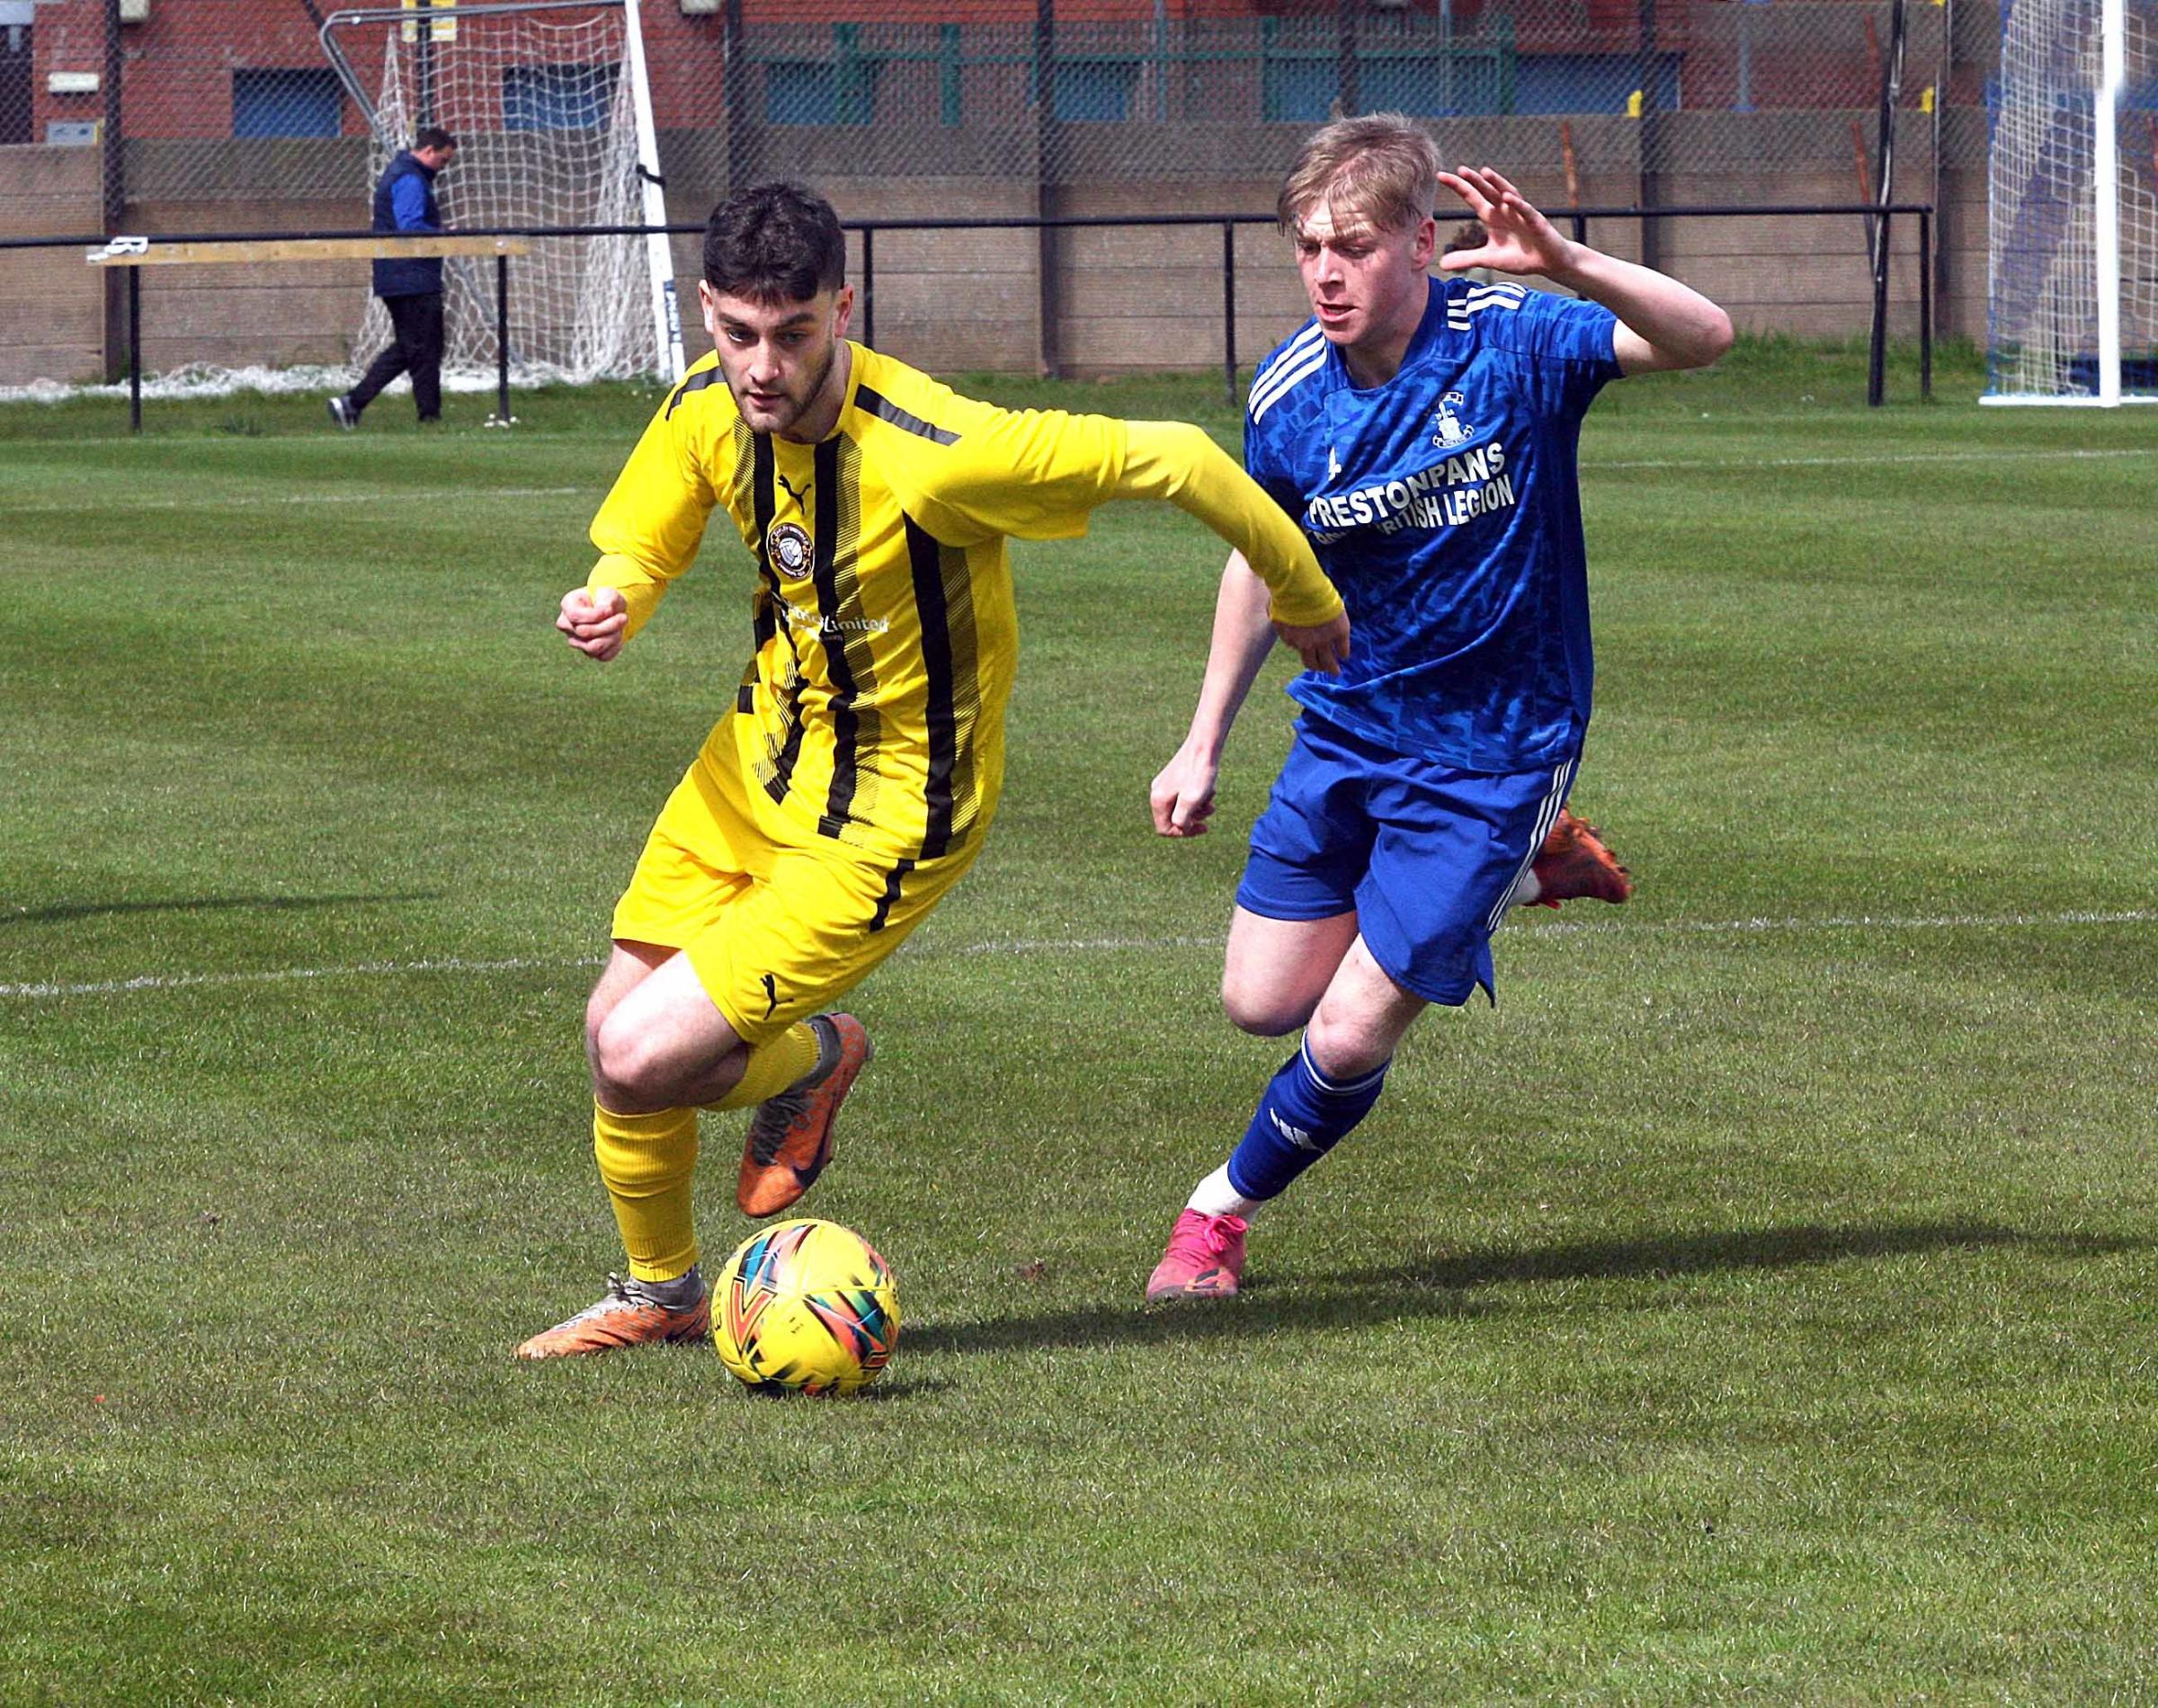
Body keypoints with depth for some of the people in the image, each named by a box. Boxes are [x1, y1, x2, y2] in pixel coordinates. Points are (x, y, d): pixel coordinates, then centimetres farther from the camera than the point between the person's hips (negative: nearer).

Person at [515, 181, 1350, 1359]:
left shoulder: (930, 453, -32)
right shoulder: (706, 410, -11)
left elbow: (1171, 458, -26)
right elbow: (636, 552, 5)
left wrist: (1302, 597, -11)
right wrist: (604, 608, -21)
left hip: (884, 812, -7)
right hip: (760, 757, 7)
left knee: (643, 1063, -13)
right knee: (614, 1026, 10)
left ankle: (809, 1061, 22)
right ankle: (658, 1294, 37)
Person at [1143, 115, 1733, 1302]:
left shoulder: (1509, 342, -21)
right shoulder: (1288, 398, -9)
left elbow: (1704, 338, -34)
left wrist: (1568, 267, -52)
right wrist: (1203, 746, 12)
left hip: (1490, 748, -5)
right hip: (1345, 727, 5)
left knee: (1349, 1038, -7)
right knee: (1261, 1000, 10)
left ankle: (1224, 1208, 23)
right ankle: (1513, 876, 29)